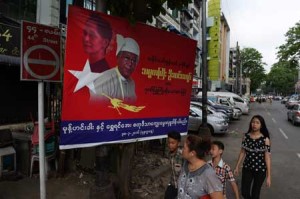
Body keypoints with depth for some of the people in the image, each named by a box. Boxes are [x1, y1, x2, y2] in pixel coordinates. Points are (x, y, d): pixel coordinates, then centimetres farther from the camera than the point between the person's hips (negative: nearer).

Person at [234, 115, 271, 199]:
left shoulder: (265, 139, -13)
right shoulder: (246, 136, -4)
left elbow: (267, 157, -11)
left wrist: (268, 176, -10)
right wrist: (237, 166, 8)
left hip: (260, 170, -2)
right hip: (247, 168, 3)